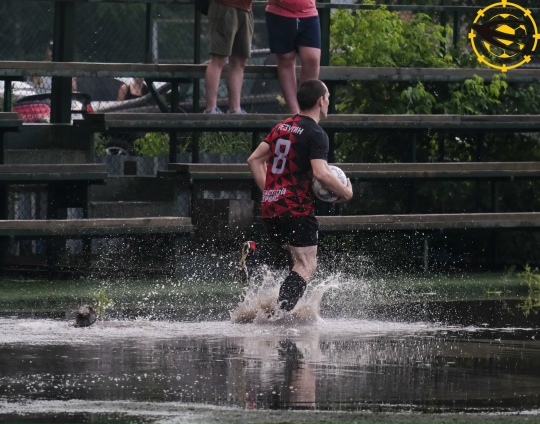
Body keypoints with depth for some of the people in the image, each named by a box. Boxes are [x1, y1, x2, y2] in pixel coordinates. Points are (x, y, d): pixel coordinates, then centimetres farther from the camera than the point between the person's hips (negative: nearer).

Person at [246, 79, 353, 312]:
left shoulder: (282, 127, 15)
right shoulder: (315, 134, -10)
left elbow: (254, 160, 17)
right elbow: (321, 173, -22)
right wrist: (346, 192, -8)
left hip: (270, 208, 8)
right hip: (296, 210, -8)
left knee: (302, 261, 20)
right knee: (306, 265, -7)